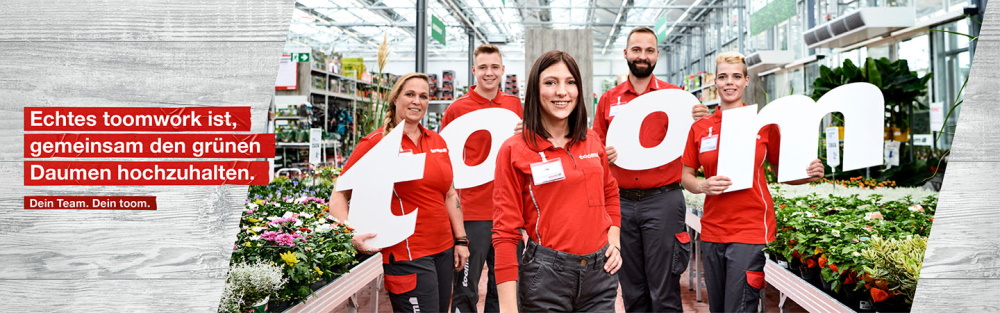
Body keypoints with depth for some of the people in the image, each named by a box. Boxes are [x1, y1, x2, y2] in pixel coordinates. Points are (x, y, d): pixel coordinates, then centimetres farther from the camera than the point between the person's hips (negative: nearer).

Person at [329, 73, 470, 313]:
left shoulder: (437, 142, 9)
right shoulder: (376, 143, -8)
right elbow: (339, 196, -7)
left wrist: (460, 239, 13)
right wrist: (351, 234, -22)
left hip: (443, 249, 7)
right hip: (405, 254, -6)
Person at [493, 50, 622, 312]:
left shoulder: (592, 141, 6)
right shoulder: (514, 150, -9)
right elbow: (506, 230, -11)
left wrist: (614, 242, 9)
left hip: (600, 270, 5)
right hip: (546, 274, -4)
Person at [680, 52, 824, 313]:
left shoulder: (764, 123, 0)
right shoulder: (700, 128, 5)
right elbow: (685, 175, 9)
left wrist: (809, 175, -13)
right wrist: (703, 186, -11)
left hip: (752, 231, -3)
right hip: (712, 230, 3)